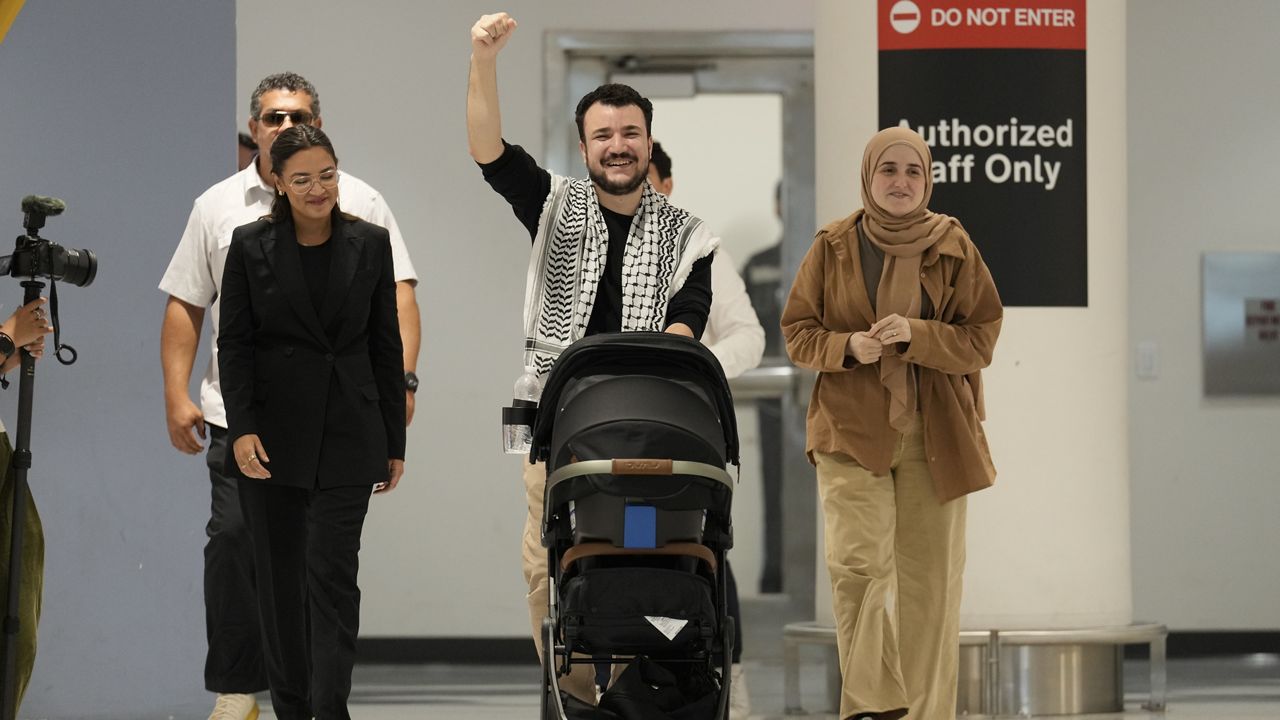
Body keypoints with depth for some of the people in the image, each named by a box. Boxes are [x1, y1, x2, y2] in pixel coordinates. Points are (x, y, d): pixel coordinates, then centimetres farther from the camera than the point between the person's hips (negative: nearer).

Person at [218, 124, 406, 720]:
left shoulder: (369, 244, 3)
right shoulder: (250, 246, 0)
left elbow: (386, 347, 6)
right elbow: (233, 343, -2)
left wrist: (394, 443, 5)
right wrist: (242, 428, -14)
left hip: (346, 435, 0)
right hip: (273, 434, 0)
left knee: (333, 574, -8)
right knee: (280, 577, 7)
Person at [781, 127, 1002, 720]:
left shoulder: (954, 249, 3)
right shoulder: (833, 248, 4)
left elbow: (982, 339, 0)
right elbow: (797, 332, 7)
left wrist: (915, 335, -16)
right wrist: (848, 346, -13)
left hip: (934, 435, 1)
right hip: (851, 431, -1)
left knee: (929, 579, 1)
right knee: (857, 562, -17)